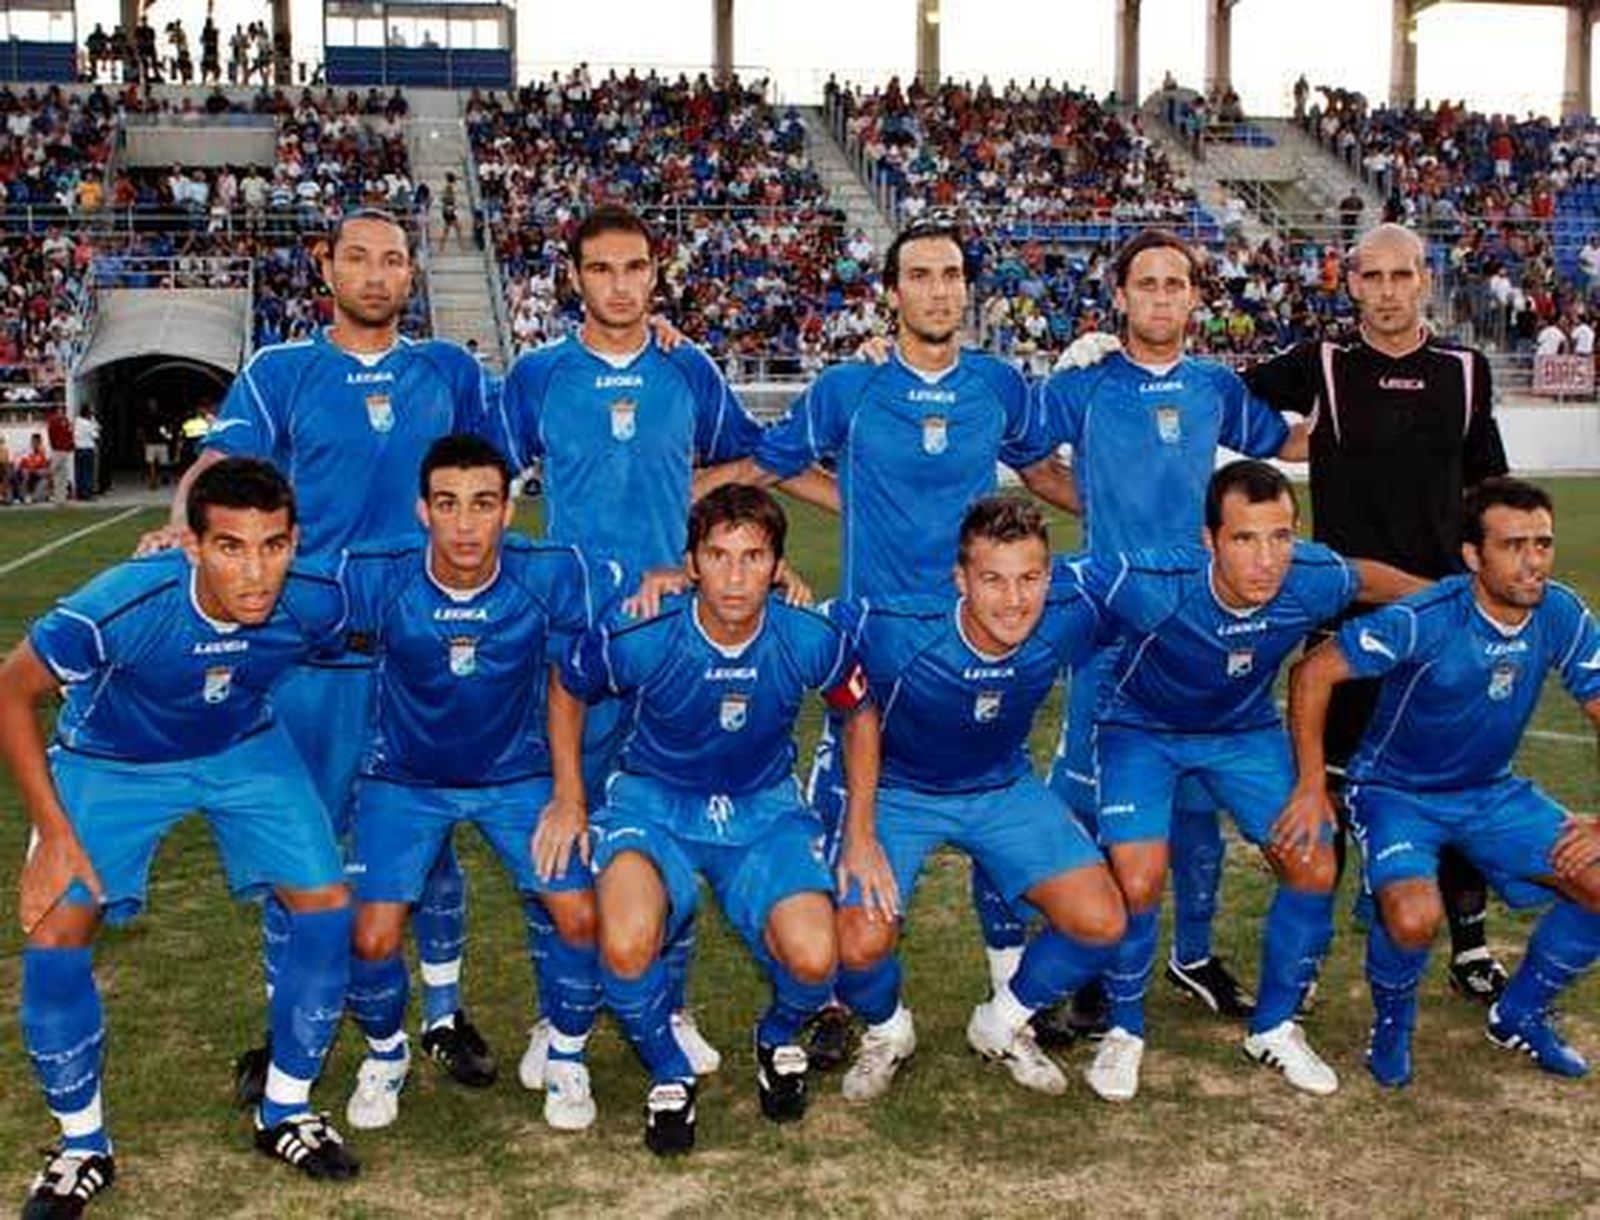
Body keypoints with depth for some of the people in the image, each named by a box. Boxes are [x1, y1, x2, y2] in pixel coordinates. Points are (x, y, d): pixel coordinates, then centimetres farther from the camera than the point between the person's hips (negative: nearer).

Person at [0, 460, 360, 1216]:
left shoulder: (316, 605, -29)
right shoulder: (121, 607, -38)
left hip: (243, 750, 2)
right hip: (110, 762, -2)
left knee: (327, 906, -8)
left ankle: (285, 1114, 15)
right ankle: (82, 1147, 12)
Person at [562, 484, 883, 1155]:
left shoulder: (811, 641, -18)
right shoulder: (639, 641, -22)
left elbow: (860, 714, 4)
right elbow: (568, 687, 1)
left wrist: (860, 836, 5)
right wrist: (569, 799, 2)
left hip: (765, 809, 1)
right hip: (654, 803, -1)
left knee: (813, 961, -22)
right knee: (626, 948, -31)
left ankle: (778, 1038, 18)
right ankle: (669, 1074, 3)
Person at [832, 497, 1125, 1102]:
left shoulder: (1069, 617, -22)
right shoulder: (894, 630, -32)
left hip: (1005, 789, 3)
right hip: (896, 793, -3)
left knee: (1101, 923, -12)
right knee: (860, 946, -23)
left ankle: (1003, 1024, 18)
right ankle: (887, 1030, 16)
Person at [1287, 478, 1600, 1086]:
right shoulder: (1425, 620, -26)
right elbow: (1312, 673, -21)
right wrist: (1312, 787, -22)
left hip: (1491, 793, 5)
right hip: (1395, 790, -5)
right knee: (1415, 919, -32)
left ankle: (1520, 1013, 15)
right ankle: (1392, 1022, 5)